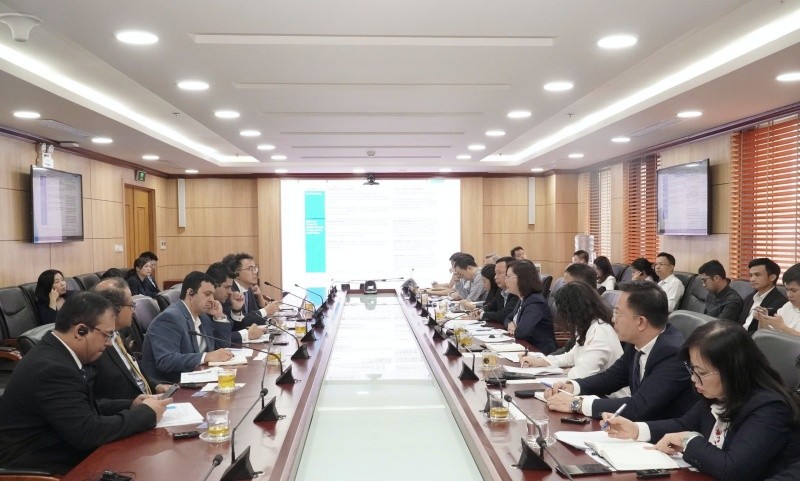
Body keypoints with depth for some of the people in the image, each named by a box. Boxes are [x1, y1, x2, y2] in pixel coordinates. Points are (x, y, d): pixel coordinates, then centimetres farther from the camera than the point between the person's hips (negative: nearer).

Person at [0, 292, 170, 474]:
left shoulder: (54, 353, 2)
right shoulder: (53, 369, -26)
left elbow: (86, 406, 12)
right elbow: (89, 433, -25)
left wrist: (131, 406, 1)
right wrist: (146, 413, -15)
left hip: (54, 455, 9)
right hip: (40, 468, -9)